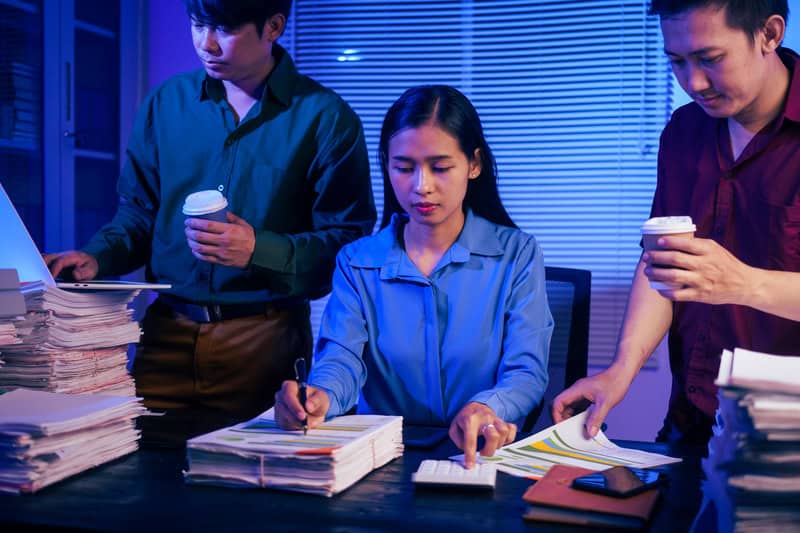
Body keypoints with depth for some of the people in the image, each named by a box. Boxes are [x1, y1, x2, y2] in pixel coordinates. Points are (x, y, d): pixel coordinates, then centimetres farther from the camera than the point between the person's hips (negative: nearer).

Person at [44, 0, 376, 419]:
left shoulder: (326, 118, -4)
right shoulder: (167, 102, 8)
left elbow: (350, 243, -8)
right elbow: (140, 213, 15)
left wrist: (259, 252, -20)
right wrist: (97, 258, -3)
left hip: (265, 339, -3)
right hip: (166, 333, 3)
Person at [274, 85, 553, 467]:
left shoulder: (517, 256, 1)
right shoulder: (357, 262, 6)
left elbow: (527, 370, -7)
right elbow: (341, 357, -7)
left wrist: (486, 408, -32)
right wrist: (320, 396, -33)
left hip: (481, 456, -1)